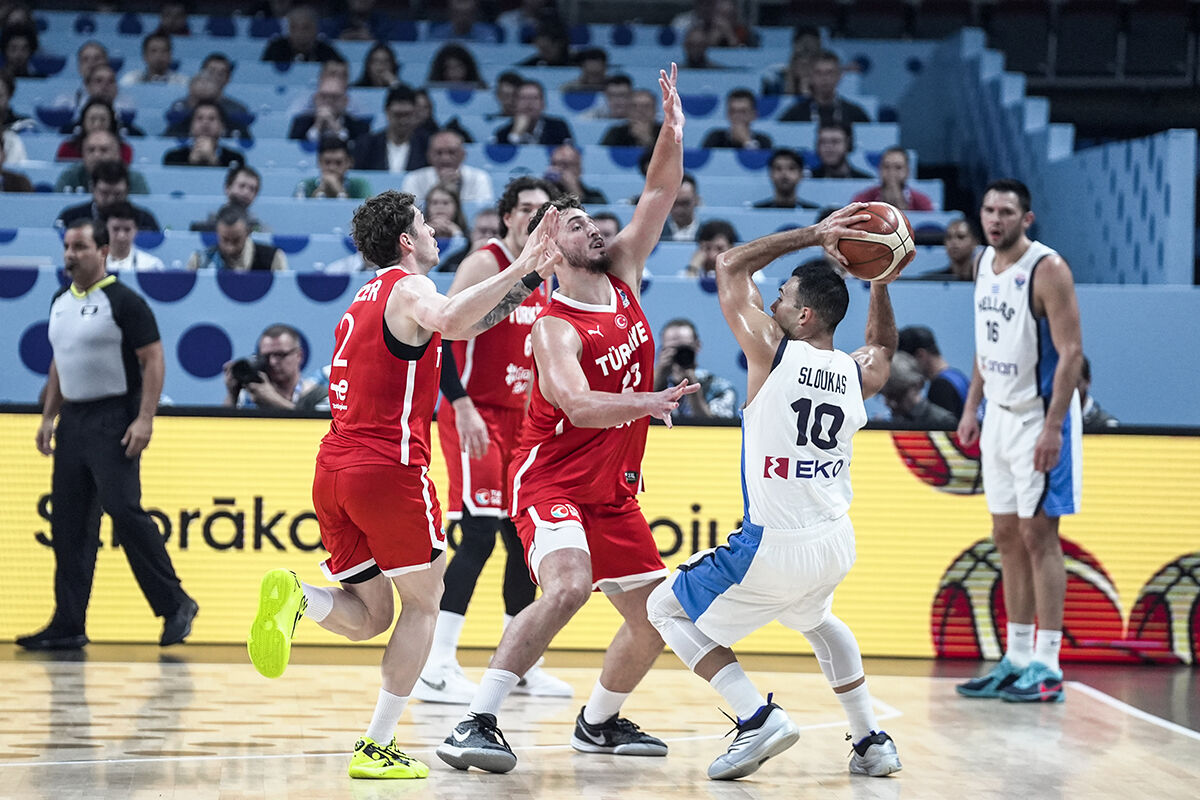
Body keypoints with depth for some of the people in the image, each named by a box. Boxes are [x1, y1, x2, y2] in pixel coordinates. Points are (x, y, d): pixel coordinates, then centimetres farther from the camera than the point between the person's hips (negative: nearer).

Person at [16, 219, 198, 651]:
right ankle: (69, 625, 8)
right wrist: (48, 416, 16)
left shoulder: (124, 302, -9)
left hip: (113, 419, -8)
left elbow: (153, 361, -12)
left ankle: (175, 604, -4)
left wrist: (145, 419, -20)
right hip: (72, 418, 8)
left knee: (124, 510, -15)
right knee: (68, 522, 5)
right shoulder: (60, 301, 14)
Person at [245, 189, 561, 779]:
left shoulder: (366, 298, 24)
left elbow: (463, 322, 31)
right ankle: (377, 747, 1)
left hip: (334, 467, 8)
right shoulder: (409, 288, -4)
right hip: (389, 466, -8)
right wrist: (516, 270, -26)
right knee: (422, 602, 7)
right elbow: (450, 321, -29)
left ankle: (297, 596, -18)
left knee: (368, 617, 13)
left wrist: (531, 277, 27)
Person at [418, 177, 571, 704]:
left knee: (525, 538, 10)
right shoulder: (485, 264, -10)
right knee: (479, 535, -17)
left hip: (518, 421, 9)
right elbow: (438, 335, -17)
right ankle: (437, 668, -17)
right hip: (475, 418, -9)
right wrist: (462, 406, -23)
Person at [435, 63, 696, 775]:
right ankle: (474, 726, -32)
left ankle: (599, 723, 31)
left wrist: (674, 130, -13)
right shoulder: (555, 329, -16)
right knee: (569, 585, -32)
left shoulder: (623, 277, 4)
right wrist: (647, 404, -47)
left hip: (614, 490, 8)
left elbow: (660, 193, 2)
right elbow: (579, 406, -32)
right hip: (553, 482, -8)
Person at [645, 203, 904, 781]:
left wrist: (811, 235, 6)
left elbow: (730, 266, 4)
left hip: (774, 548, -6)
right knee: (815, 617, 38)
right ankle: (871, 741, 31)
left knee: (668, 610, 13)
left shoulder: (771, 349, -11)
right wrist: (880, 281, 22)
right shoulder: (860, 375, 3)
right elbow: (883, 344, 31)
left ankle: (757, 717, -3)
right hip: (837, 544, 6)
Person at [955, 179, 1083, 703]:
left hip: (1040, 417, -8)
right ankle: (1017, 660, 16)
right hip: (999, 414, 8)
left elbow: (1071, 352, -19)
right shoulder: (986, 263, 8)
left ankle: (1047, 666, -4)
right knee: (1007, 536, 9)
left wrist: (1053, 427, -24)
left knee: (1038, 534, -7)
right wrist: (972, 406, 13)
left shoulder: (1047, 270, -16)